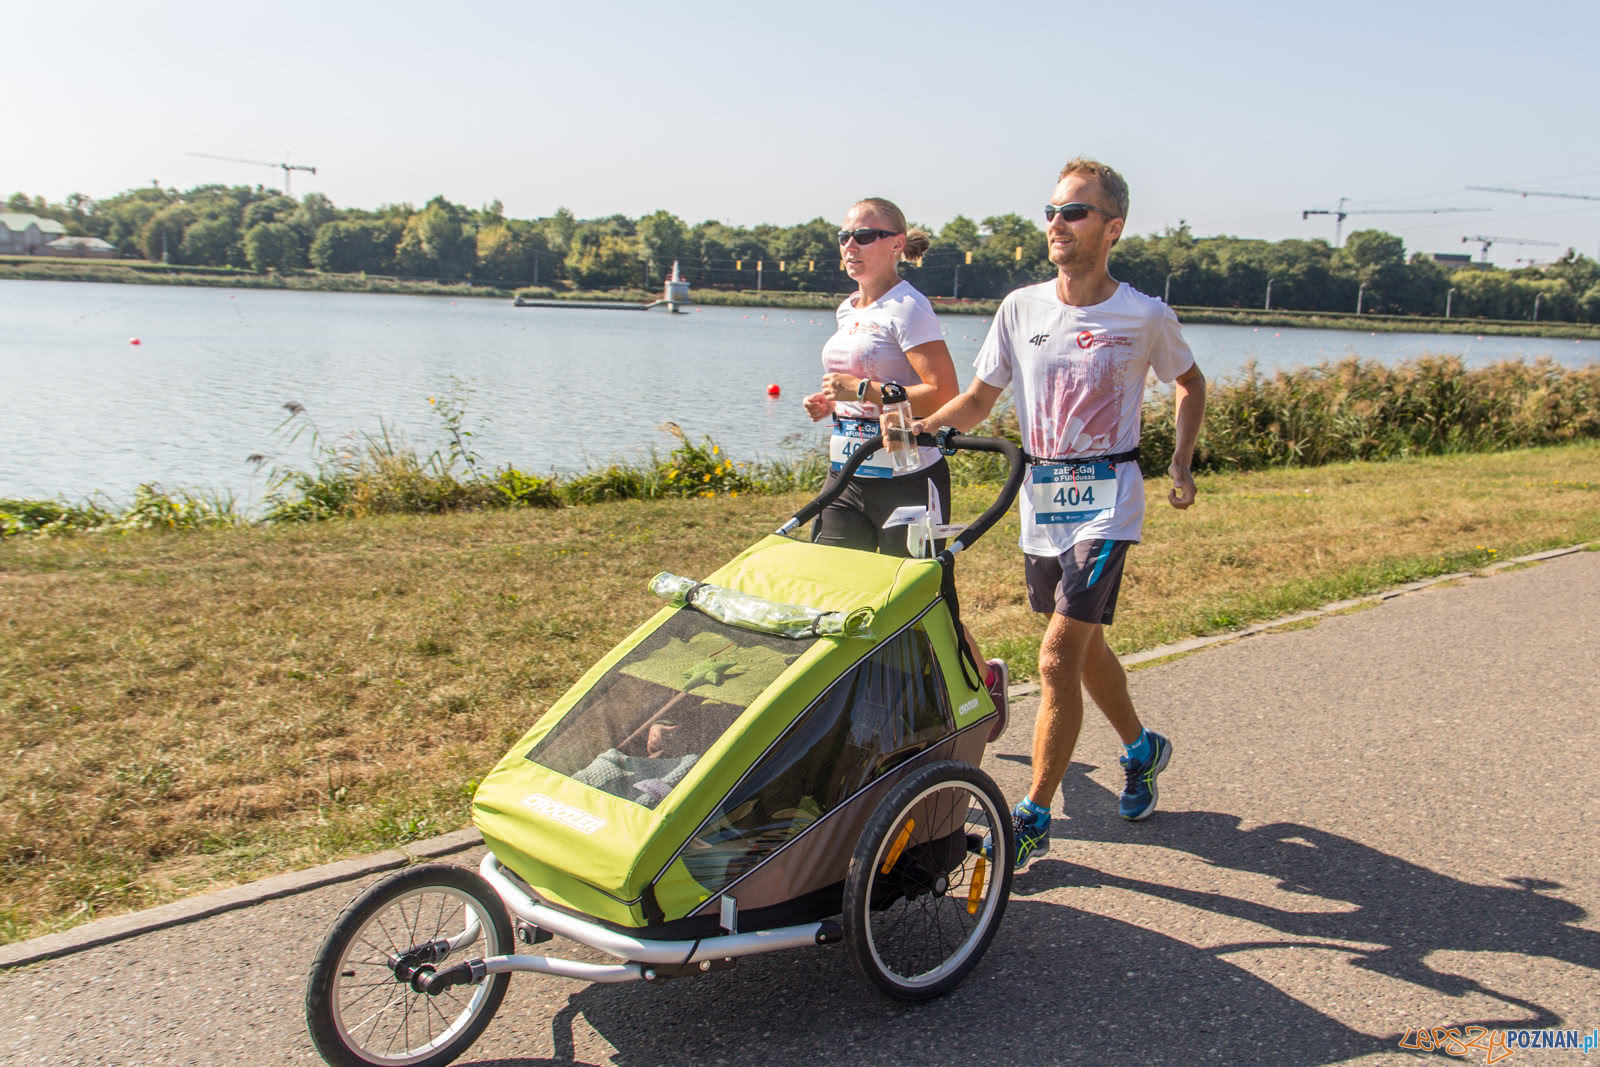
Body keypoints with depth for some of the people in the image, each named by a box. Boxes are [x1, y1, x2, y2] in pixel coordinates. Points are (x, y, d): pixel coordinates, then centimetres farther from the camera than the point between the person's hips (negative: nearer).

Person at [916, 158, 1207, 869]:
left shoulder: (1145, 317, -6)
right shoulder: (1021, 308, 1)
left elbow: (1189, 383, 13)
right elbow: (977, 401, 5)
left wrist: (1181, 464, 2)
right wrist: (915, 425, -13)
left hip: (1105, 503, -5)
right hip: (1039, 499, 5)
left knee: (1057, 658, -12)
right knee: (1084, 647, 19)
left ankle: (1032, 819, -2)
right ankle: (1141, 749, 45)